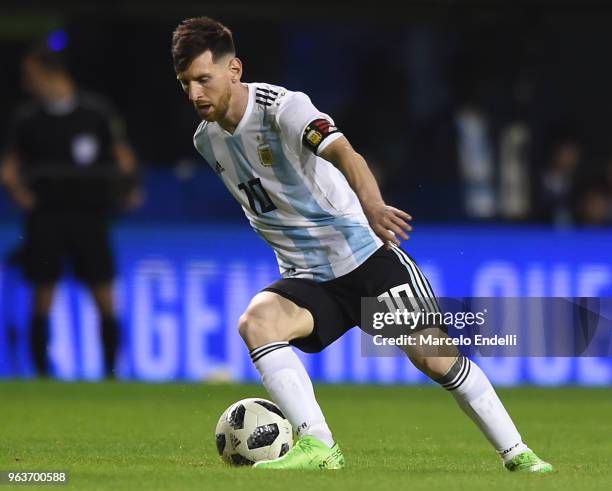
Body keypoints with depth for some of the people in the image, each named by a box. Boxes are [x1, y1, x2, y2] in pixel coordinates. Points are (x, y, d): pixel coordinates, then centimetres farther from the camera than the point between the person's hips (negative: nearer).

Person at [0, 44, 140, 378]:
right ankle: (41, 373, 5)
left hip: (90, 215, -1)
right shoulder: (28, 118, 7)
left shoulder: (96, 111, 1)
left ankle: (111, 373, 5)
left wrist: (128, 187, -7)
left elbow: (122, 157, 7)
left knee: (104, 300, -2)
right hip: (45, 217, 1)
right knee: (42, 299, -2)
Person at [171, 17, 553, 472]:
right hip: (308, 281, 5)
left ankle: (517, 454, 13)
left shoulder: (284, 107, -19)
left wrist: (372, 205, -58)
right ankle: (319, 447, -32)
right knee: (255, 321, -27)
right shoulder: (207, 139, 3)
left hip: (368, 258, -5)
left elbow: (342, 153, -39)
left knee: (435, 359, -6)